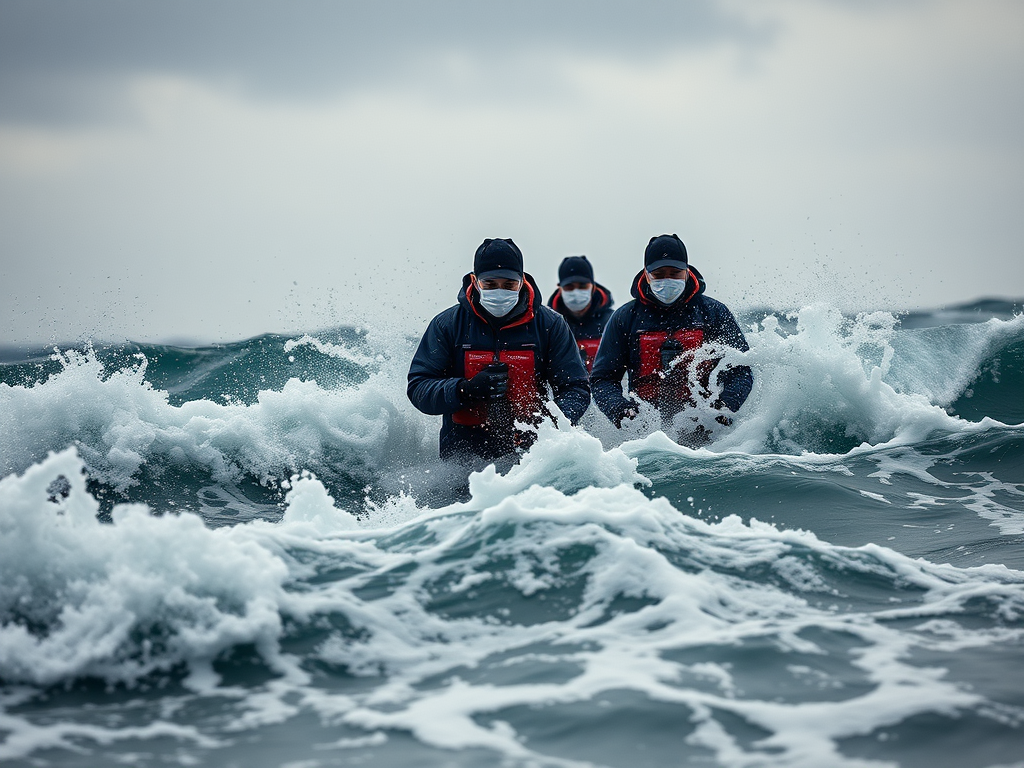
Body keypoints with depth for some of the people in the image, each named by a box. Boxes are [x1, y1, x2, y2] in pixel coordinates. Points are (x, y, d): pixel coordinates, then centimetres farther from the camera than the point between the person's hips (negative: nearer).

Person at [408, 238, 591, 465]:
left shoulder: (549, 324, 5)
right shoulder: (447, 324, 4)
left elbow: (576, 388, 6)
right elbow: (418, 388, 1)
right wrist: (466, 390, -18)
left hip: (528, 449, 0)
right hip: (463, 452, 0)